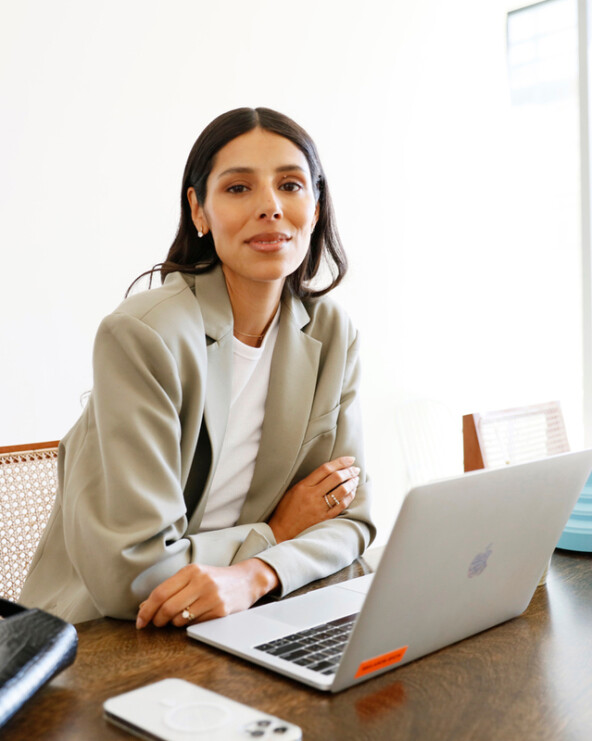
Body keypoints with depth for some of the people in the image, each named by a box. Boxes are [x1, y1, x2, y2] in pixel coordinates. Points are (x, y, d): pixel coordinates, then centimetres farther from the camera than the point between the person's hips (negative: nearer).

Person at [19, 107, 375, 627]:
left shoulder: (332, 334, -2)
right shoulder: (142, 334, -20)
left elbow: (349, 517, -2)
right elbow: (132, 570, -22)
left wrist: (253, 575, -21)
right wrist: (275, 533, -10)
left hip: (242, 628, 4)